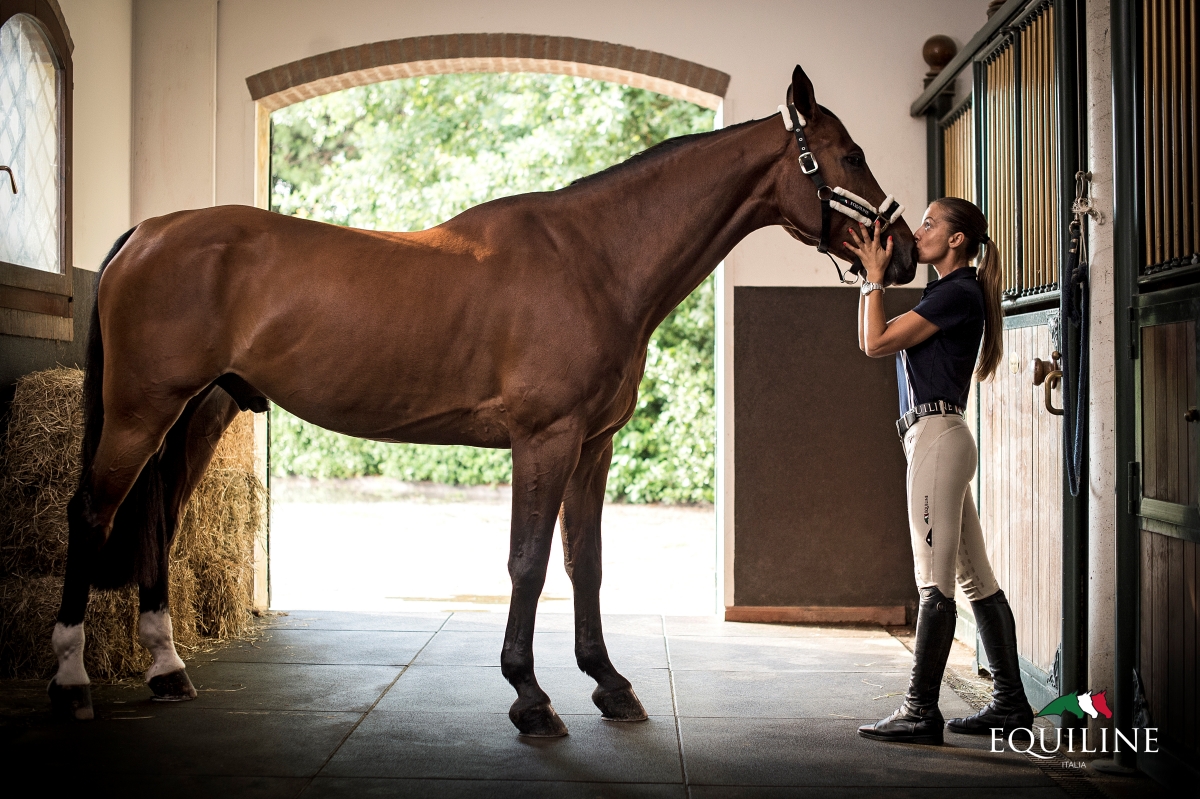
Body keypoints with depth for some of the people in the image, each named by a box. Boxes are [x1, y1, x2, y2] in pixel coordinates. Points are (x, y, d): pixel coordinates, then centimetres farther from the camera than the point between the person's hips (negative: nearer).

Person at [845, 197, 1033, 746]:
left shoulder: (958, 294, -9)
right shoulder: (945, 295, 21)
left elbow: (877, 342, -13)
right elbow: (872, 342, 25)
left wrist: (875, 277, -3)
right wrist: (870, 275, 21)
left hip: (937, 434, -11)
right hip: (936, 438, 11)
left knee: (935, 582, -9)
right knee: (975, 578, 11)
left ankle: (920, 712, -6)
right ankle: (1011, 704, 16)